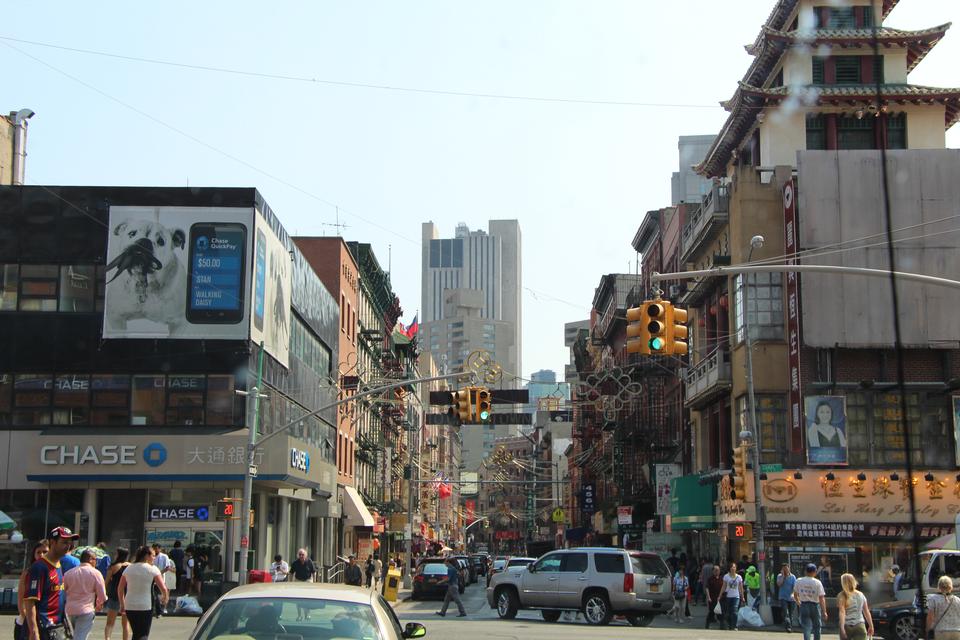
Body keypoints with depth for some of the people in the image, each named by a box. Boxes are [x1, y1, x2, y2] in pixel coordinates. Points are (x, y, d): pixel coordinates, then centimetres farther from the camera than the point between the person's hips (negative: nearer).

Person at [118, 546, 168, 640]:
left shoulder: (128, 569, 7)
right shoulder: (153, 569, -7)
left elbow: (120, 588, 11)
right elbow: (163, 588, -10)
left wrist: (122, 604, 20)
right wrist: (164, 598, 10)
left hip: (129, 606, 5)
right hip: (146, 607, -5)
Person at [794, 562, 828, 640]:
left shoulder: (798, 581, -2)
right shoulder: (818, 583, -11)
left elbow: (795, 595, 10)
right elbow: (821, 599, -14)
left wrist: (798, 603, 30)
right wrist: (824, 612, -10)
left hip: (803, 606, 2)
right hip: (815, 606, -2)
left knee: (806, 627, 4)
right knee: (816, 627, 15)